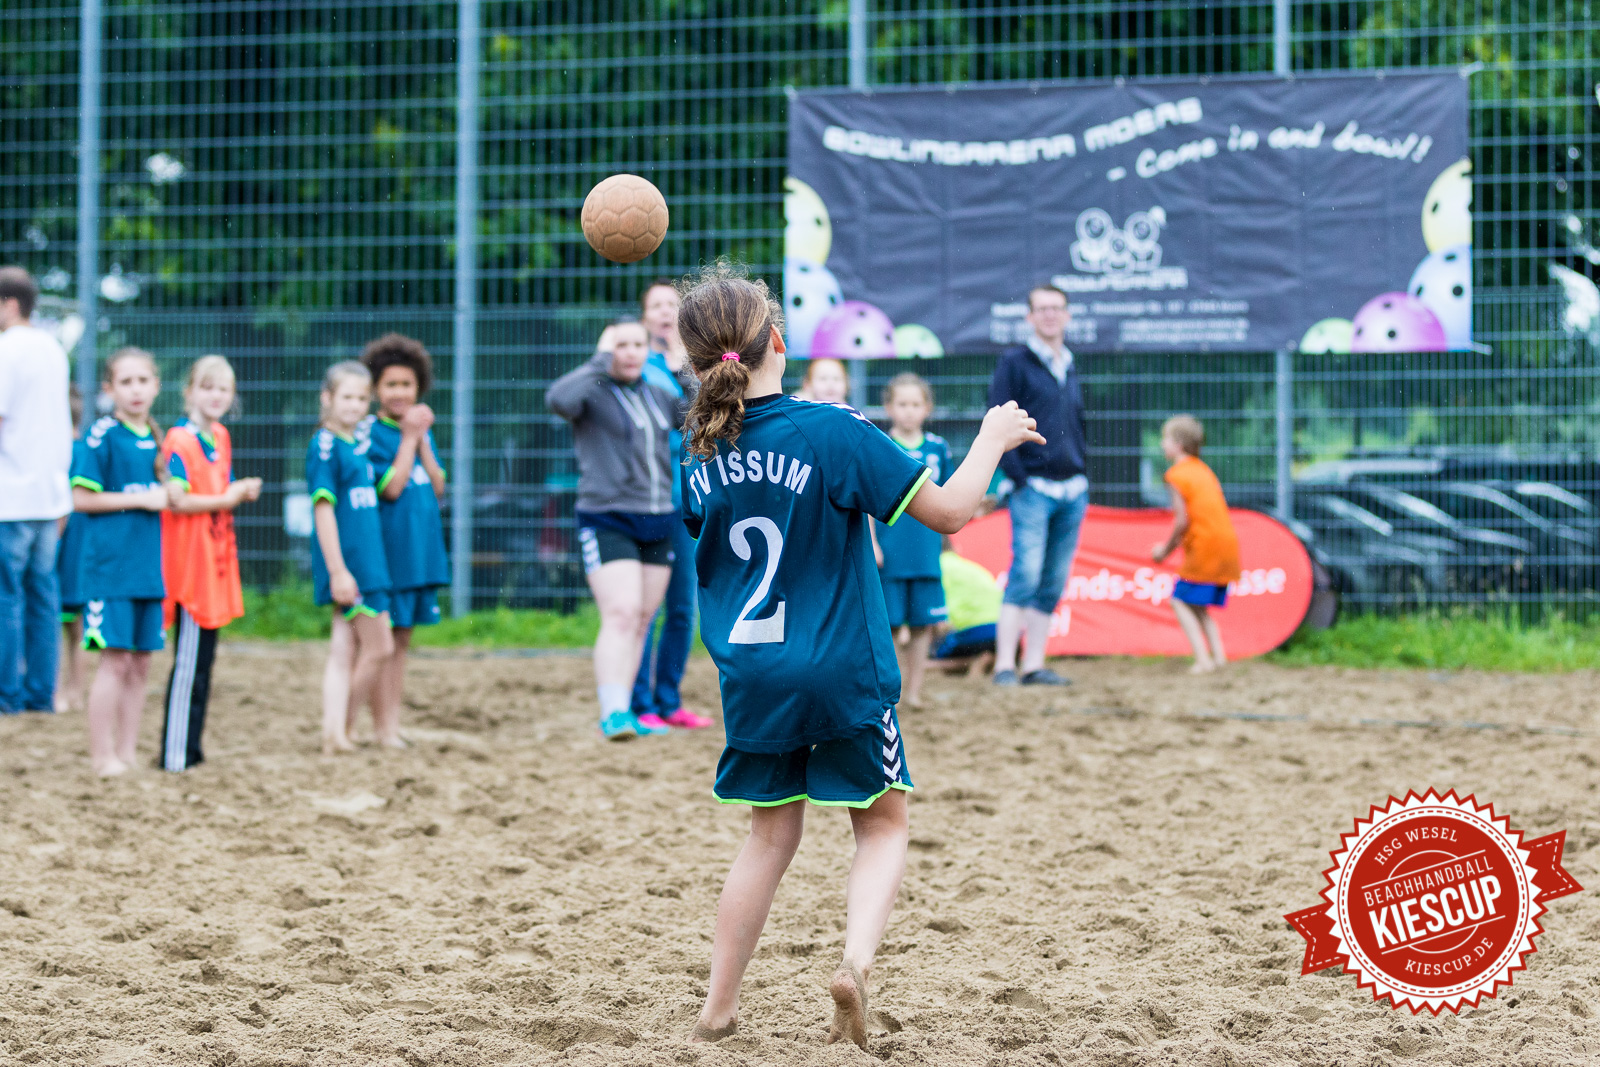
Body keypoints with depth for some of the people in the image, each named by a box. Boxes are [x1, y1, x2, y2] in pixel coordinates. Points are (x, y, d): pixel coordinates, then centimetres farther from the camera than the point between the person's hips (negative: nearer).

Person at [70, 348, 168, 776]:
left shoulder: (157, 438, 13)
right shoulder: (103, 435, -7)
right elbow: (81, 498, -11)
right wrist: (141, 499, -13)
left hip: (151, 563, 6)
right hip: (111, 562, -6)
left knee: (140, 663, 8)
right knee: (116, 659, -7)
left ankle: (128, 753, 15)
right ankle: (103, 757, -1)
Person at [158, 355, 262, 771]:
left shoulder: (220, 437, 13)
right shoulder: (180, 440, -14)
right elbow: (176, 499, -22)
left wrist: (242, 491, 4)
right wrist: (225, 500, -14)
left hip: (216, 561, 9)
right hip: (189, 562, -9)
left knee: (204, 659, 12)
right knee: (189, 660, -8)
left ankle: (191, 748, 19)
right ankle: (176, 755, -4)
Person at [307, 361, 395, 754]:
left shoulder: (360, 445, 13)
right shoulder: (325, 446, -13)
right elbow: (323, 508, -17)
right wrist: (338, 571, -20)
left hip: (368, 563, 8)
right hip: (347, 565, -8)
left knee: (344, 651, 6)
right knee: (379, 647, -3)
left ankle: (334, 735, 6)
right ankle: (342, 732, 8)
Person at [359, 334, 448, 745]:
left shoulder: (421, 430, 13)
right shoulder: (370, 433, -8)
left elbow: (437, 489, 5)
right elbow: (391, 487, -17)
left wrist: (422, 439, -4)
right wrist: (409, 438, -12)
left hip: (421, 549, 7)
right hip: (387, 550, -7)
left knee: (402, 638, 11)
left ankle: (396, 723, 15)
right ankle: (383, 728, -1)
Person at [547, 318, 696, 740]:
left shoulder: (658, 396, 14)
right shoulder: (593, 391, -6)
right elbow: (559, 399, -27)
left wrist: (686, 374, 4)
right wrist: (601, 362, -19)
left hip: (658, 524, 7)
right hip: (608, 522, -7)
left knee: (642, 621, 8)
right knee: (621, 614, -19)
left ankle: (625, 714, 15)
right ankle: (612, 713, -24)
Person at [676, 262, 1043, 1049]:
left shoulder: (700, 457, 0)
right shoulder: (833, 433, -15)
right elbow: (947, 511, -12)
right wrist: (992, 440, 3)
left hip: (751, 679, 4)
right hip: (842, 674, -4)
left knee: (771, 835, 18)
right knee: (882, 826, 11)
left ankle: (717, 1011, 18)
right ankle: (856, 960, -14)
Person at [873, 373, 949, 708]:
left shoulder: (937, 448, 7)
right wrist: (871, 544, -9)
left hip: (926, 552, 3)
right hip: (889, 554, -3)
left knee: (922, 623, 5)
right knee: (889, 624, 0)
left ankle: (914, 690, 15)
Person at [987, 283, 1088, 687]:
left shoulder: (1070, 367, 18)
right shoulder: (1014, 363, -1)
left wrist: (1084, 474, 14)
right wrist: (1017, 476, -13)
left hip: (1072, 489, 6)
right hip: (1033, 488, -6)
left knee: (1053, 584, 5)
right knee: (1026, 575, -14)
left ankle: (1034, 665, 9)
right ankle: (1005, 665, -13)